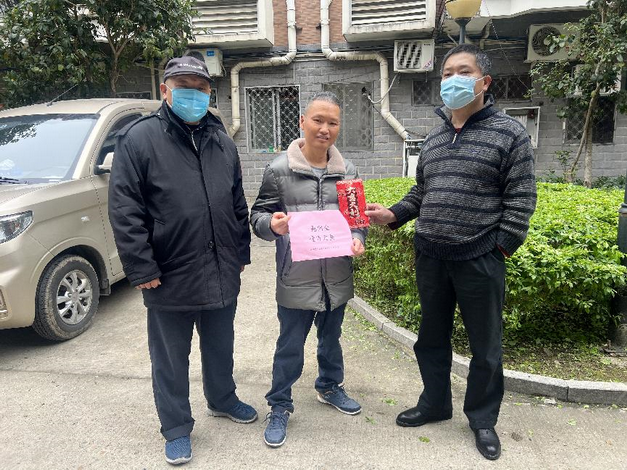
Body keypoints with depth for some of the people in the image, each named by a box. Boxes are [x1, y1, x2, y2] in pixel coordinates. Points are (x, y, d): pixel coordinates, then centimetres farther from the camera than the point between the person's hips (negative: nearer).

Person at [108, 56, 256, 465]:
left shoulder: (222, 141, 9)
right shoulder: (140, 138, -7)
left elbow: (238, 203, 14)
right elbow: (124, 209, -11)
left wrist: (241, 253, 12)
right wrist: (141, 268, -14)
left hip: (222, 274, 5)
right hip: (170, 278, -4)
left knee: (221, 347, 22)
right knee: (172, 359, 11)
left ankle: (223, 399, 46)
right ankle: (177, 428, 31)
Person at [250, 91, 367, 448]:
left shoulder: (347, 171, 3)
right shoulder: (280, 169, -8)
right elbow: (259, 215, -4)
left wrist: (357, 240, -8)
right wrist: (272, 224, -25)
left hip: (337, 277, 4)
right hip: (296, 278, -4)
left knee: (331, 338, 23)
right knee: (291, 346, 9)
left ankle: (330, 386, 47)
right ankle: (280, 405, 29)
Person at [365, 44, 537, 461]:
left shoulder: (509, 132, -4)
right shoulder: (434, 138, 13)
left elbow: (520, 199, -7)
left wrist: (503, 247, -12)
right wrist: (393, 215, 2)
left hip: (480, 259, -5)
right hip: (429, 258, 5)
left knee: (485, 345, 10)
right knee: (432, 337, 17)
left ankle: (483, 418, 31)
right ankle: (435, 403, 37)